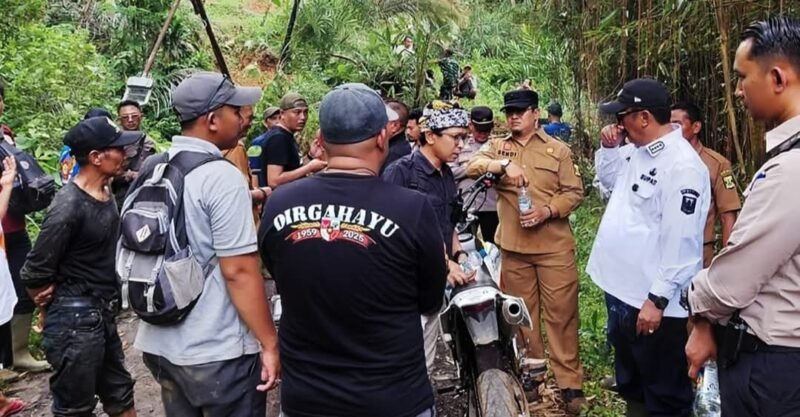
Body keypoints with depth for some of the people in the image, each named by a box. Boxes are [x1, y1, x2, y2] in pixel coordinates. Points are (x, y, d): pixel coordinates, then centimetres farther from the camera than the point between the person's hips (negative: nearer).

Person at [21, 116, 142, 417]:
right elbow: (34, 273, -18)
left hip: (103, 316, 8)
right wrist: (64, 305, -1)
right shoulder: (69, 207, -21)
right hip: (76, 321, -8)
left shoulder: (107, 193, 5)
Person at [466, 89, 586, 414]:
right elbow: (472, 166, -10)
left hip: (554, 246, -2)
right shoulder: (497, 146, 8)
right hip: (512, 246, 2)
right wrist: (504, 164, -26)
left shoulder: (558, 150, 3)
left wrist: (547, 210, -16)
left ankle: (570, 381, 11)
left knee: (561, 313, 0)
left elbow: (574, 191, 0)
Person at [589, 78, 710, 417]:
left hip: (652, 301, -9)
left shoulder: (682, 165, -21)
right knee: (631, 381, 27)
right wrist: (609, 148, 8)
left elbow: (680, 242, -24)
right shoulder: (637, 150, 7)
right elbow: (609, 178, 27)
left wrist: (658, 299, -24)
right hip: (621, 289, 9)